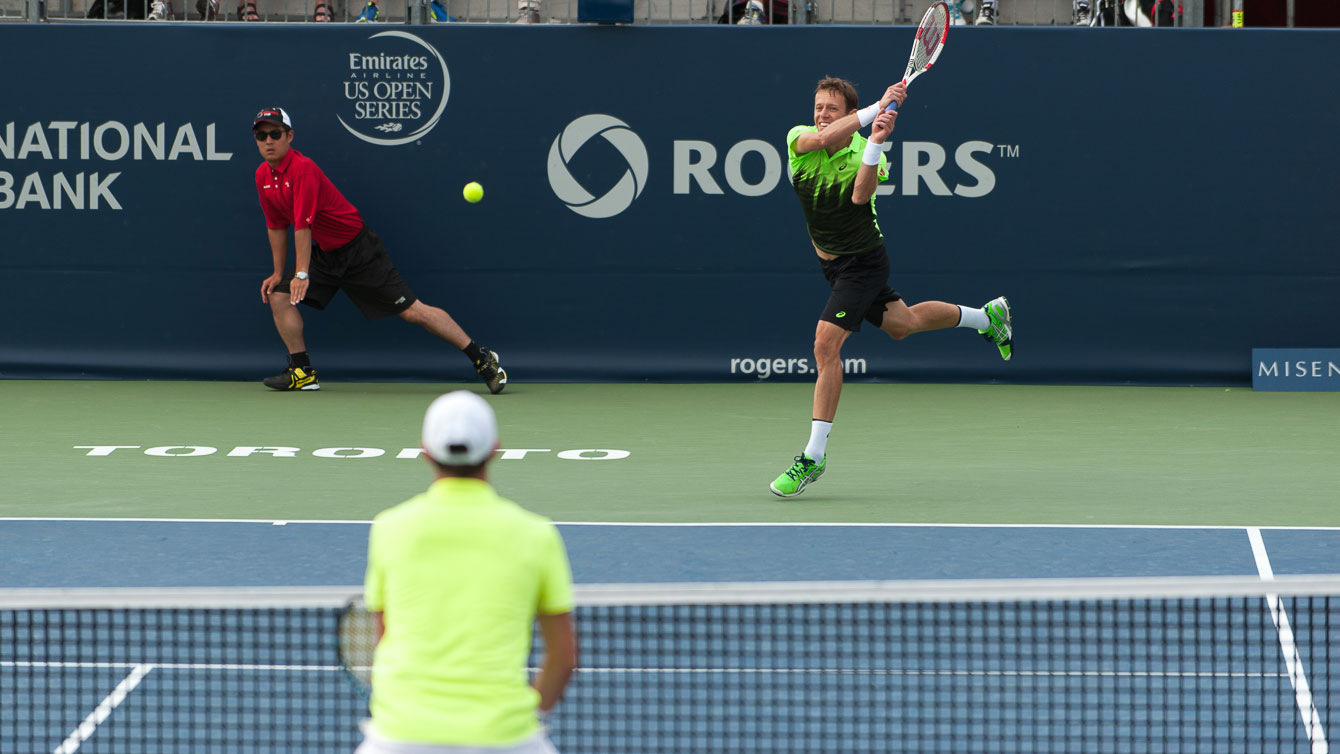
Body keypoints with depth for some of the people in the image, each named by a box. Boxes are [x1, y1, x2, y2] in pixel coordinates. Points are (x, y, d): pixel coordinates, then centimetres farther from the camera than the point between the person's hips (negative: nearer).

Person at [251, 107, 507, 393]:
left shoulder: (302, 169, -23)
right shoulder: (263, 176, 3)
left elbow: (303, 225, -26)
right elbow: (277, 226, 14)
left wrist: (302, 274, -28)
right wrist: (278, 273, 14)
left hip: (357, 249, -8)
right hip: (324, 254, 8)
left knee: (411, 310, -11)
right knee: (278, 296, -5)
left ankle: (482, 358, -6)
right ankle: (302, 372, 5)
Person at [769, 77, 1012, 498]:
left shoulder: (865, 153, -22)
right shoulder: (800, 139, -12)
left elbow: (860, 195, -42)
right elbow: (821, 139, -36)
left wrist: (876, 143, -52)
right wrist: (877, 108, -44)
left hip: (862, 262, -7)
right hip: (831, 262, 7)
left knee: (826, 343, -19)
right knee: (901, 324, 25)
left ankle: (814, 456, -14)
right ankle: (986, 316, 49)